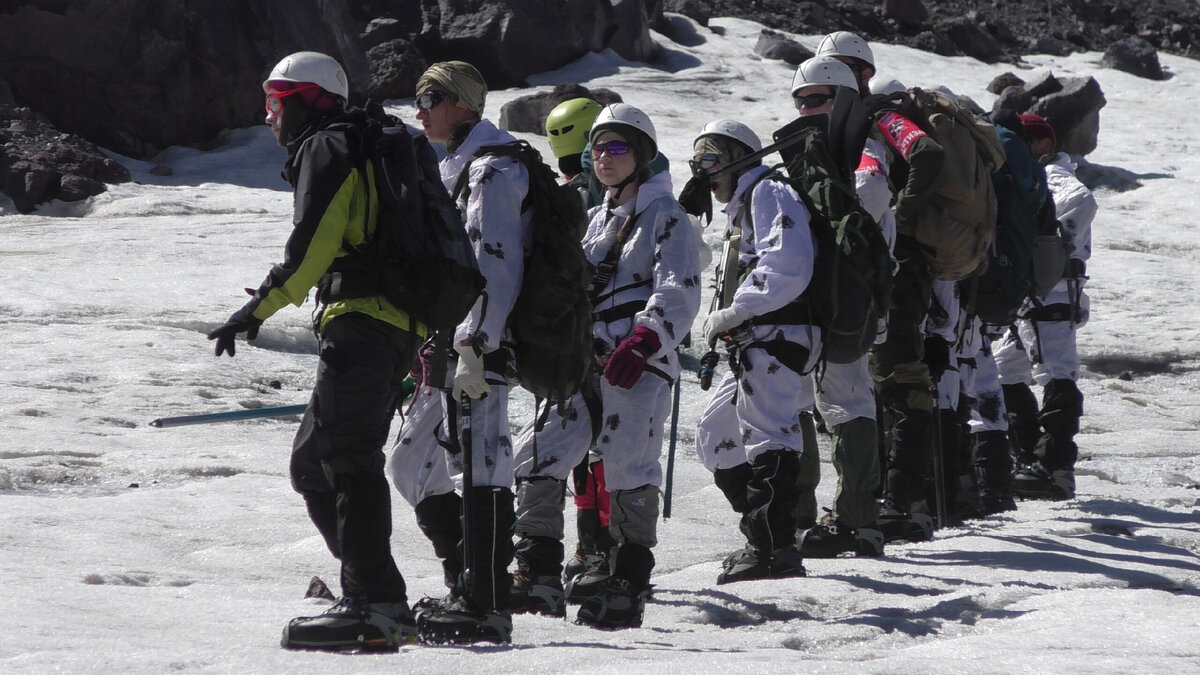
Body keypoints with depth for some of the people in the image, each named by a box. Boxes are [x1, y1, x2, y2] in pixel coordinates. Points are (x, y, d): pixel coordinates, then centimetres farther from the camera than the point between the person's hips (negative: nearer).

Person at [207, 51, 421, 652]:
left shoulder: (324, 150, -2)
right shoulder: (366, 150, 28)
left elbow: (313, 244, -15)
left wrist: (258, 310, -13)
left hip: (362, 323, -10)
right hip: (402, 329, 10)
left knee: (345, 459, -16)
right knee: (313, 464, 13)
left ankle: (375, 607, -25)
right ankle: (375, 597, 8)